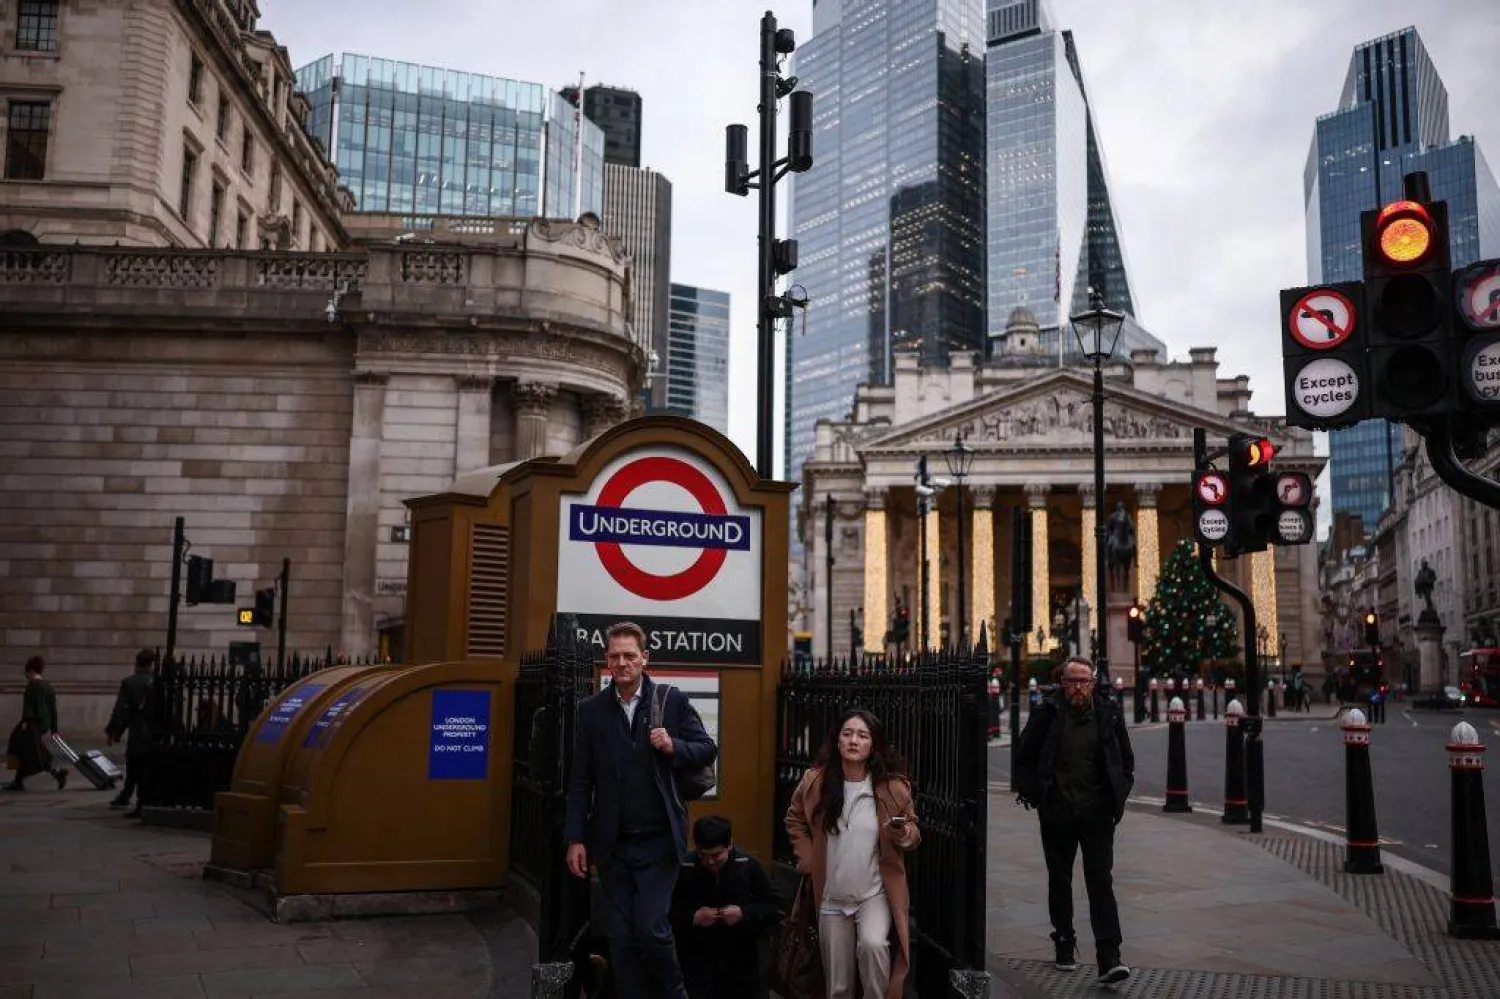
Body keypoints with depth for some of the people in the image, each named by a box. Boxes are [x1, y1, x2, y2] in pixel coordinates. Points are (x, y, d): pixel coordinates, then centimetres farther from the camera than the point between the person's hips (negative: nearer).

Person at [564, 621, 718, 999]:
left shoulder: (672, 700, -1)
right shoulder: (591, 710, 2)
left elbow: (707, 750, 2)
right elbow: (580, 781, 3)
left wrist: (673, 747, -17)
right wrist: (575, 839, -1)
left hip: (658, 840, -2)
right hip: (612, 844, 2)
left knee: (651, 928, -7)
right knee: (620, 938, 7)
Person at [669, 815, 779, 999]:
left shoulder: (749, 866, -5)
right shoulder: (684, 869, -8)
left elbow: (772, 908, 0)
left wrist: (745, 914, -18)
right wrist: (693, 918, -20)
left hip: (740, 965, 1)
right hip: (697, 966, -1)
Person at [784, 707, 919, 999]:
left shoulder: (892, 787, -10)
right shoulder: (815, 781, -6)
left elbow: (914, 831, 2)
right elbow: (795, 820, 13)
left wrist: (904, 834, -20)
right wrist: (807, 858, 2)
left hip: (875, 894, -2)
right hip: (832, 898, 2)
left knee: (872, 944, -32)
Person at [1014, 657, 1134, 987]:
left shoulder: (1108, 715, 1)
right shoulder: (1048, 714, -4)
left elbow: (1126, 759, 14)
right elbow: (1023, 756, 4)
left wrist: (1119, 795, 6)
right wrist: (1032, 792, -2)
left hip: (1097, 811, 0)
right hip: (1057, 813, 0)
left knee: (1101, 881, -6)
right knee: (1060, 880, 12)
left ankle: (1109, 959, -7)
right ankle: (1065, 944, 29)